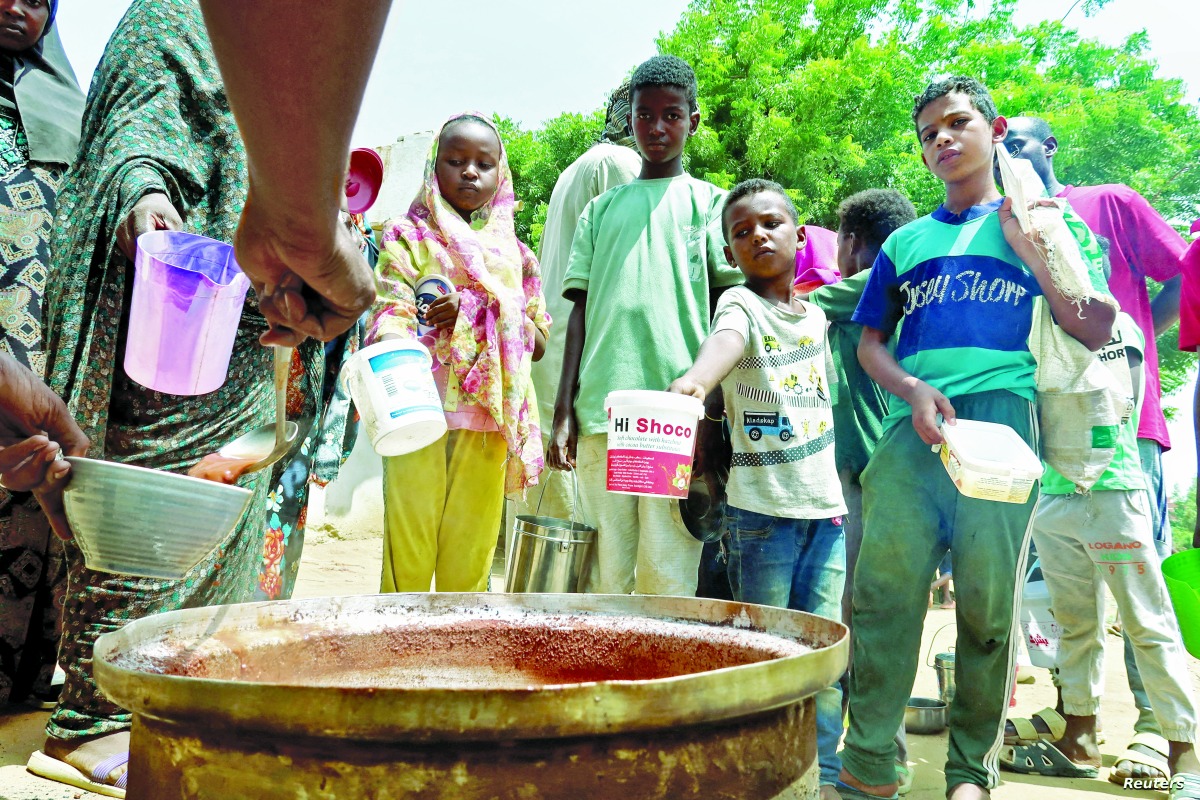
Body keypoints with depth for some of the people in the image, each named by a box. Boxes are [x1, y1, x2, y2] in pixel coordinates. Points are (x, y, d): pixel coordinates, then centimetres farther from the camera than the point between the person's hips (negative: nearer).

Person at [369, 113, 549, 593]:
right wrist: (391, 345, -30)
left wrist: (472, 309, -3)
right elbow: (390, 311, -6)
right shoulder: (411, 237, 9)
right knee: (409, 552, -5)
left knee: (471, 560, 4)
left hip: (490, 418, 3)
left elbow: (538, 342, 13)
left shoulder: (513, 253, 18)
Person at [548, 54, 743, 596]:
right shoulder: (602, 209, 19)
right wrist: (563, 411, 7)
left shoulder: (709, 202, 12)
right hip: (601, 411, 3)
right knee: (604, 574, 5)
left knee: (669, 577, -3)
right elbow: (580, 309, 15)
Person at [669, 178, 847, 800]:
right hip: (761, 508, -5)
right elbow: (726, 339, -30)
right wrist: (696, 378, -53)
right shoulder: (741, 304, -5)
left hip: (826, 504, 5)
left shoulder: (816, 315, 13)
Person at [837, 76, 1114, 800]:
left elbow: (1096, 330, 9)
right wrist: (913, 389, -2)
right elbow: (870, 342, 18)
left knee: (988, 604, -3)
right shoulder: (907, 242, 24)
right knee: (882, 593, -9)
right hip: (911, 427, 2)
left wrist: (1028, 247, -2)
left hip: (1002, 420, -2)